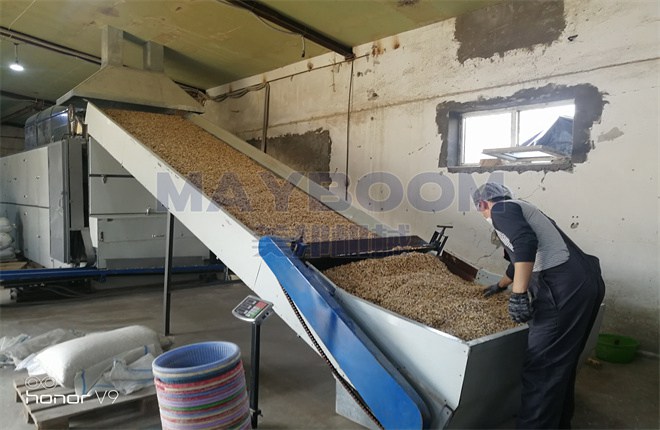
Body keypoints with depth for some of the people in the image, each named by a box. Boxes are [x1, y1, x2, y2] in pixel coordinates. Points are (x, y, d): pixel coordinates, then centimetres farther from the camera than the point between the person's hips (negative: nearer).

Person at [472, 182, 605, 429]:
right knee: (561, 363, 22)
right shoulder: (521, 209, 29)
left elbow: (526, 242, -20)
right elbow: (521, 259, 43)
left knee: (540, 368, -3)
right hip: (586, 281, 10)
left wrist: (518, 294, -23)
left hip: (563, 287, -10)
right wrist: (500, 286, 59)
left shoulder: (500, 210, 1)